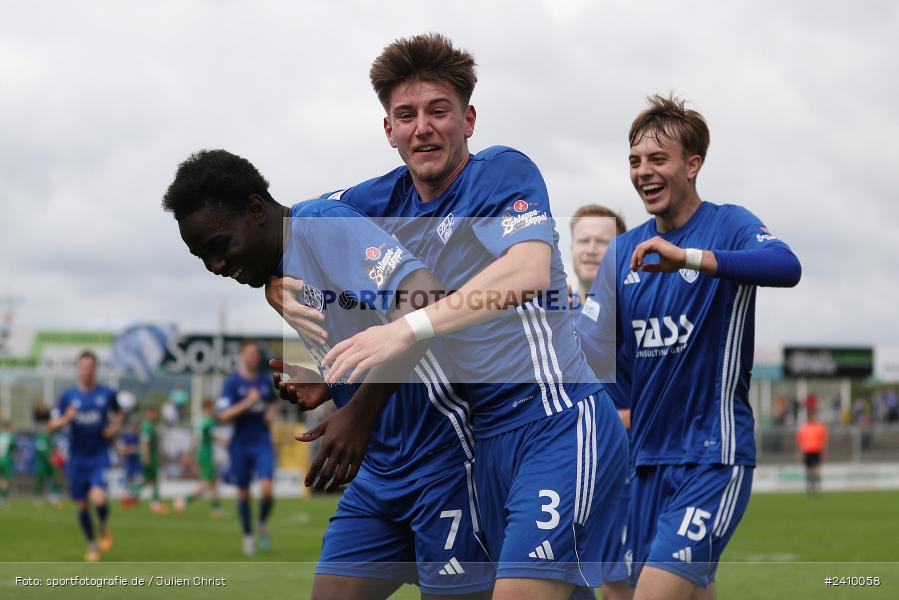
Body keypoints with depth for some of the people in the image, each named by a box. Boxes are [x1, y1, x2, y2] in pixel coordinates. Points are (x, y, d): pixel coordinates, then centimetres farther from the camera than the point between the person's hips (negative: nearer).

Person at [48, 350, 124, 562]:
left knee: (98, 498, -21)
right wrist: (65, 419, -21)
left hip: (100, 457, -2)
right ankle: (92, 544, 28)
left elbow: (119, 414, 18)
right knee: (81, 505, 6)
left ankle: (103, 525, 13)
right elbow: (50, 427, 0)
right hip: (76, 458, 2)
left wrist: (115, 427, -3)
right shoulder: (68, 396, -1)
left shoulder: (107, 394, -2)